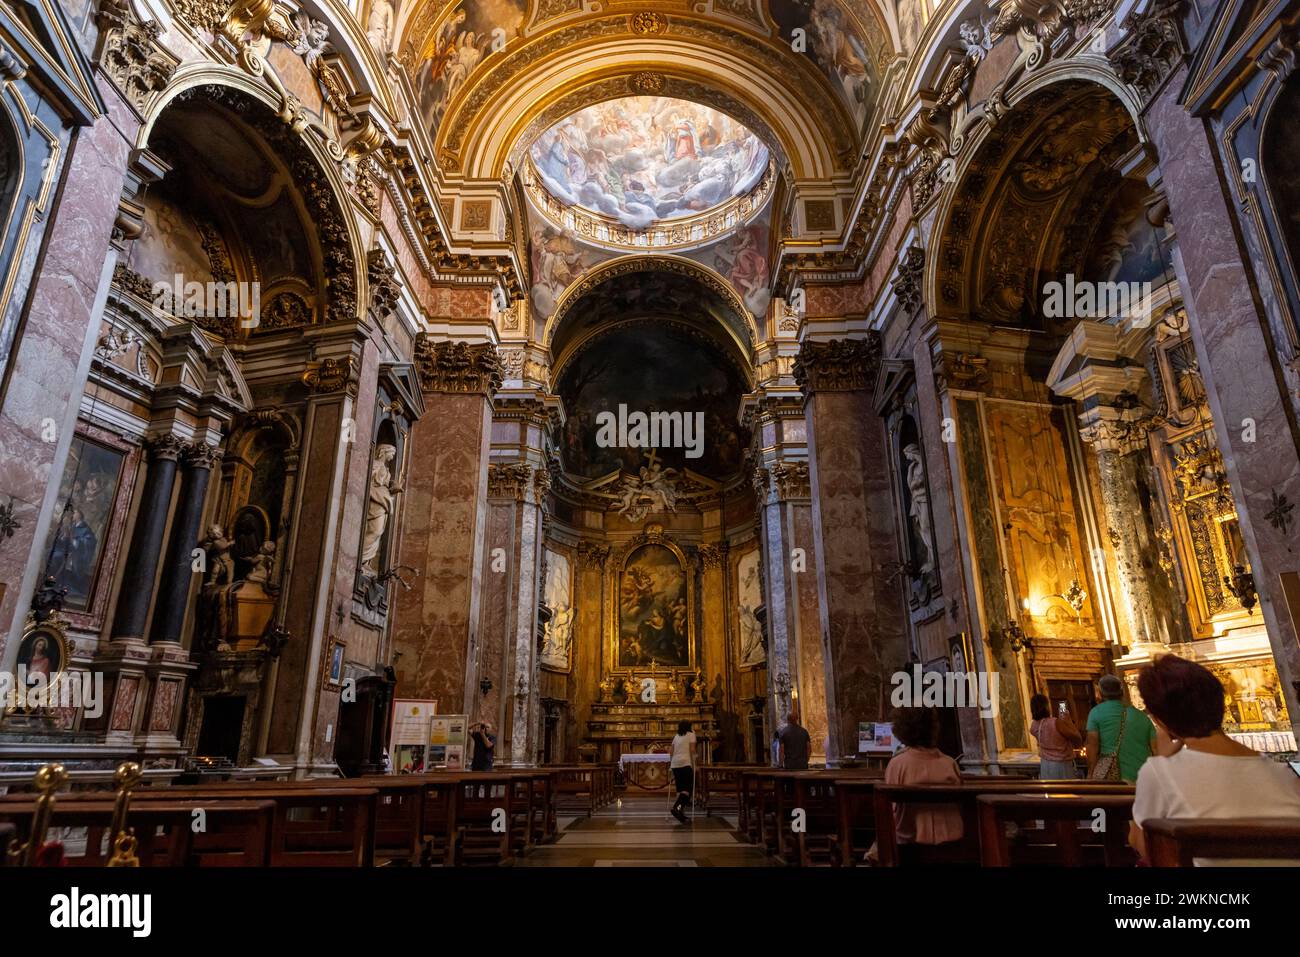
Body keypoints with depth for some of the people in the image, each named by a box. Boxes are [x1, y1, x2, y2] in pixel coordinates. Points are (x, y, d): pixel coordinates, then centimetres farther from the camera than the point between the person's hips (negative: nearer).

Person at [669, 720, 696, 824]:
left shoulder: (676, 736, 20)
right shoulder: (691, 734, 6)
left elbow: (672, 752, 16)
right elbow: (692, 750, -4)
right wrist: (693, 765, -3)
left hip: (675, 764, 6)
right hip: (686, 763, -6)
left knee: (680, 788, 11)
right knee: (688, 788, -5)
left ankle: (679, 811, 8)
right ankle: (676, 807, -24)